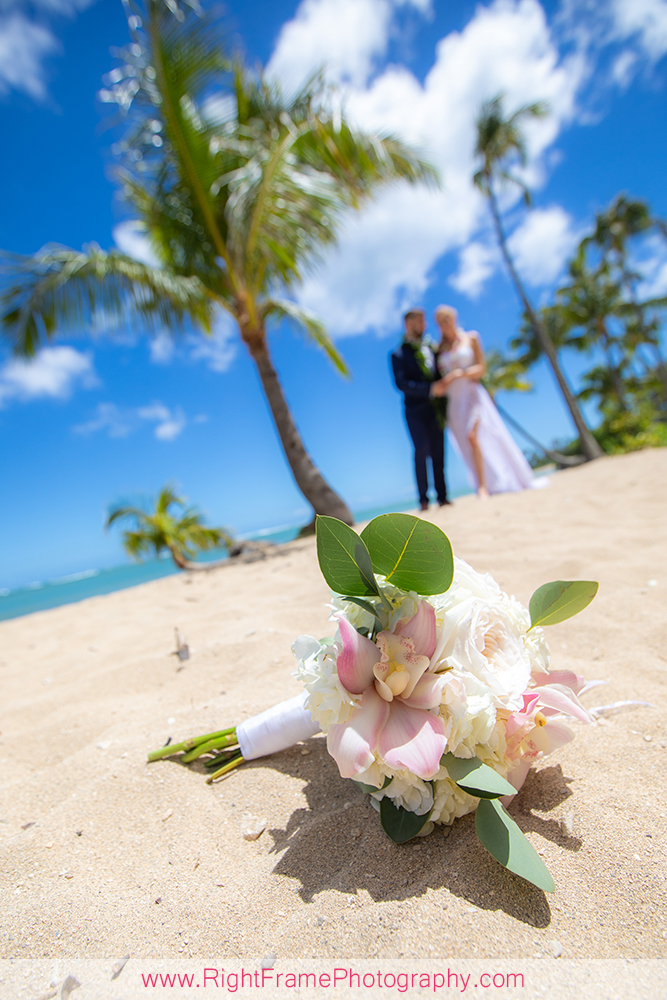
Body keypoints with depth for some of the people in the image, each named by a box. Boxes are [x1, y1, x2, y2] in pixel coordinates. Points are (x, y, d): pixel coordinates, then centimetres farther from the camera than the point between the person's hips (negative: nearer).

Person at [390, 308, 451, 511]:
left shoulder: (431, 348, 16)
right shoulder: (398, 354, 3)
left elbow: (441, 375, 18)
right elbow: (401, 383, -10)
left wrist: (444, 402, 3)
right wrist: (429, 389, -17)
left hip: (436, 410, 4)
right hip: (415, 411, -4)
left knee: (438, 454, 2)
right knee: (421, 450, -16)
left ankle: (442, 497, 10)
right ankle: (423, 499, -8)